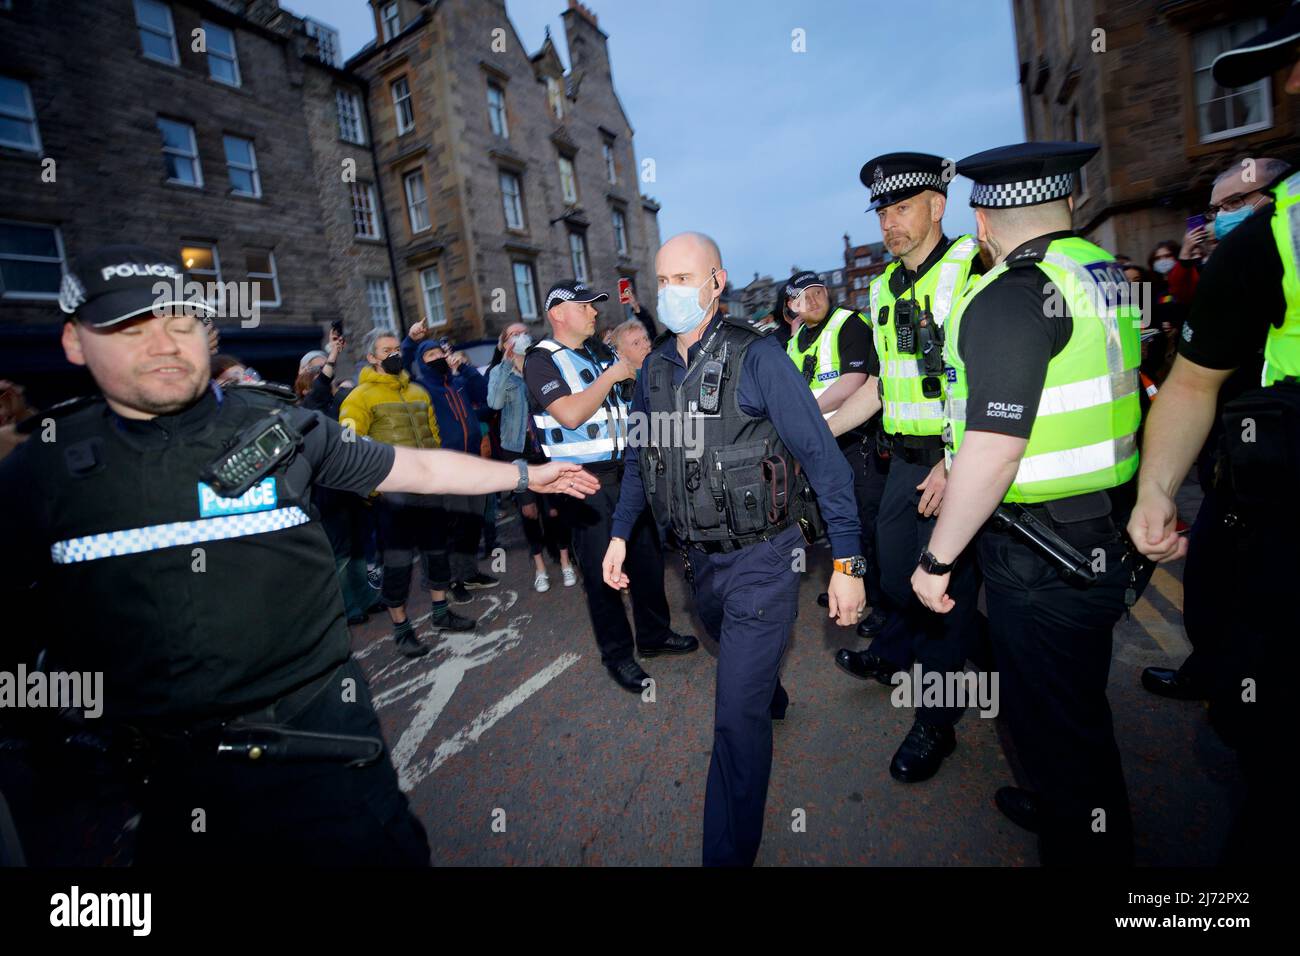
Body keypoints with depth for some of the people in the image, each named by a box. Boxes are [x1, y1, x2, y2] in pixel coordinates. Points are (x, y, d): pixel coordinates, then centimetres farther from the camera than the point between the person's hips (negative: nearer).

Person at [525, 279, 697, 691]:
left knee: (648, 554, 15)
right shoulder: (541, 360, -9)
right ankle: (617, 654, 23)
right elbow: (571, 414, -24)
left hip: (625, 469, 7)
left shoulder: (600, 350, 12)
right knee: (602, 569, 4)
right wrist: (612, 375, -15)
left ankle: (654, 634, 35)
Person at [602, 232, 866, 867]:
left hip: (761, 558, -6)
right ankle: (772, 695, 65)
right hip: (699, 558, 7)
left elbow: (823, 458, -16)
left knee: (737, 717, -4)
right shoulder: (654, 368, 3)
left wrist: (847, 562, -17)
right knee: (734, 650, 31)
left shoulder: (756, 355, -16)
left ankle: (730, 852, 16)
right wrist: (620, 534, 9)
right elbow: (639, 458, 14)